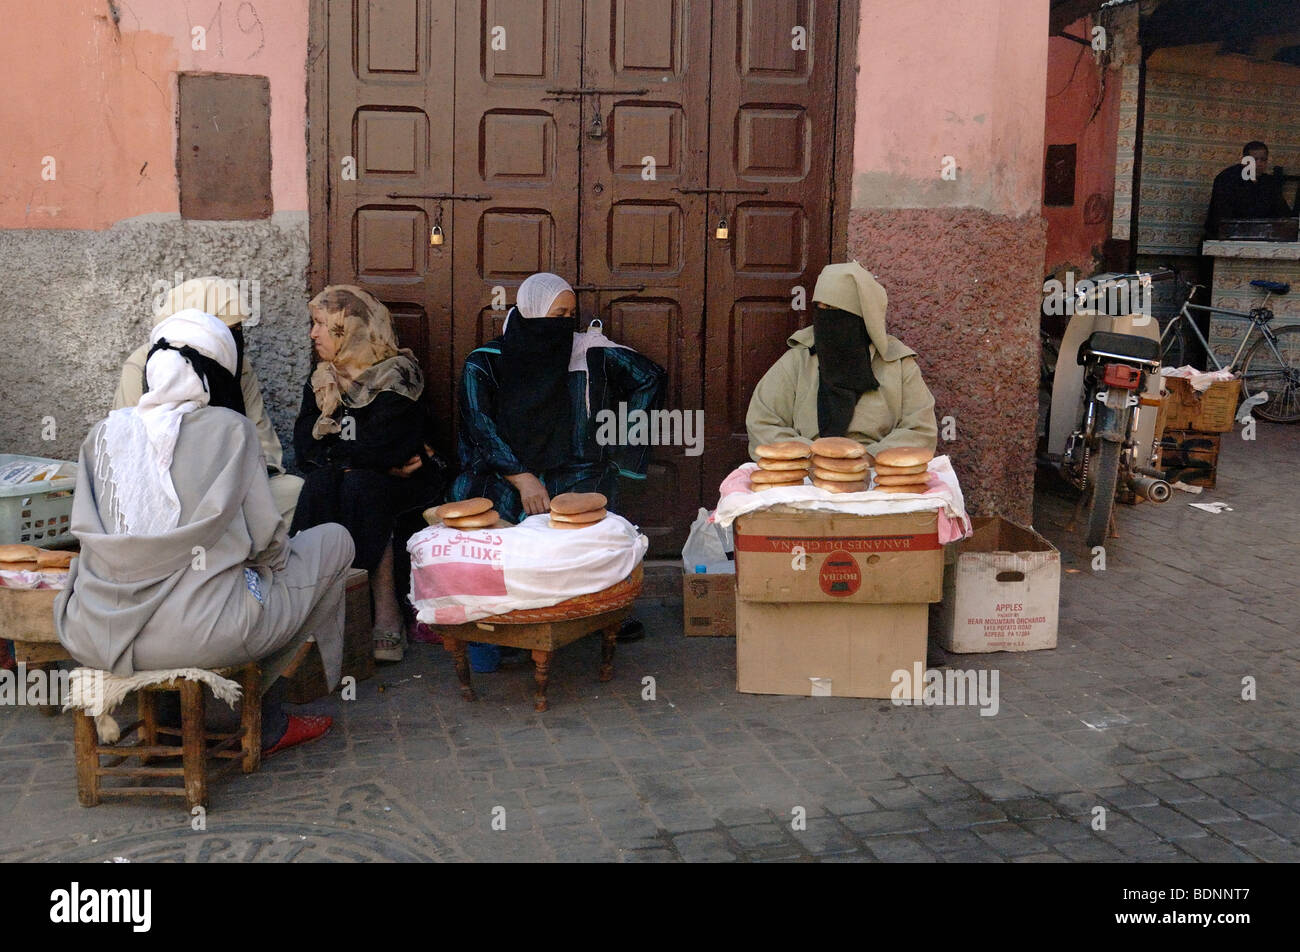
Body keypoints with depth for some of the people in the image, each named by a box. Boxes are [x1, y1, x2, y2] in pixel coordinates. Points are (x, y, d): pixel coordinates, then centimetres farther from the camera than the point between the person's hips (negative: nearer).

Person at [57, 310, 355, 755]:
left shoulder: (103, 433, 8)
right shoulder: (229, 429, -3)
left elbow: (88, 533, 14)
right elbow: (266, 542, -2)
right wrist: (277, 552, 21)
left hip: (94, 640, 7)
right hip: (198, 634, -6)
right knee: (334, 540, 14)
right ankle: (264, 722, 23)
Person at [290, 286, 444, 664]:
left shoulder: (396, 375, -9)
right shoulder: (320, 383, 11)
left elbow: (381, 449, -21)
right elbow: (305, 450, -3)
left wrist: (331, 454, -8)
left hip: (403, 483, -4)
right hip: (353, 477, 5)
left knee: (359, 485, -35)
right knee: (321, 482, -28)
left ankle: (387, 616, -35)